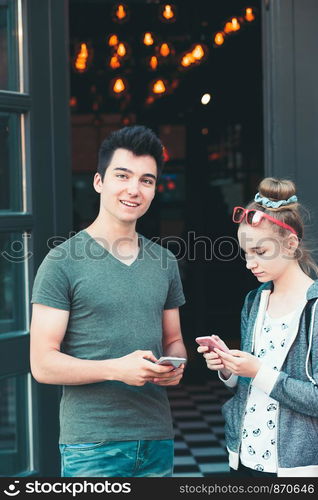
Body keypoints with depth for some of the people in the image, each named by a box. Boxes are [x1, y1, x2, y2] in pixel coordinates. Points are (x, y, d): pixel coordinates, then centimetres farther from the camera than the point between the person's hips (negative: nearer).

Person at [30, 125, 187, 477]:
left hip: (158, 440, 5)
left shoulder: (164, 262, 12)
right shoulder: (62, 262, -6)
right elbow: (43, 364, -9)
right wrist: (117, 369, -22)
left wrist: (174, 366, -3)